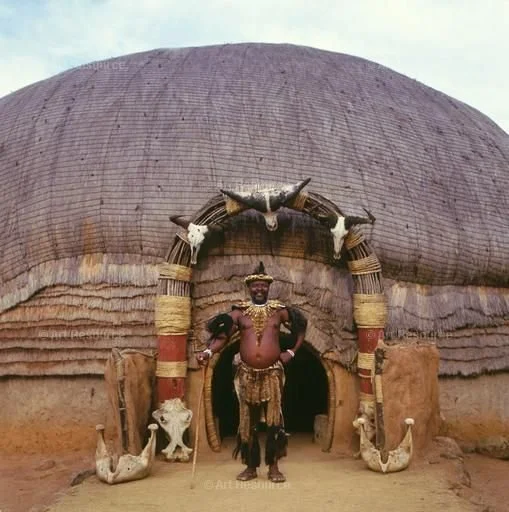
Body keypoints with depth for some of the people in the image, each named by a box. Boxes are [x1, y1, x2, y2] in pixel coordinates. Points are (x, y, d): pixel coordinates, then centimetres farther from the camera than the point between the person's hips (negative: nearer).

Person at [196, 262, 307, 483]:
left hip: (272, 373, 0)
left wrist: (291, 352, 9)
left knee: (274, 421, -1)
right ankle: (250, 466, 20)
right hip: (246, 374, 1)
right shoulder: (239, 312, 1)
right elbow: (222, 336, -8)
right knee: (248, 422, 8)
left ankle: (273, 467, 10)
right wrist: (208, 351, -26)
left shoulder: (279, 311, 4)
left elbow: (301, 326, 16)